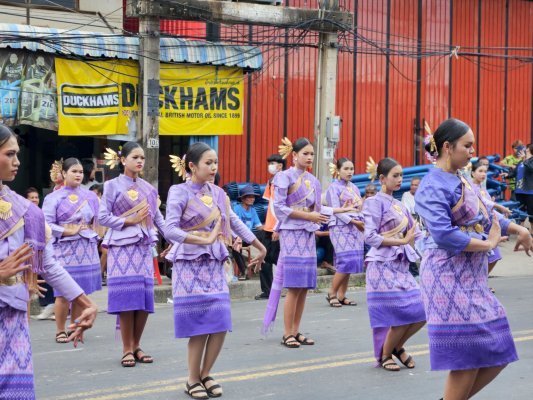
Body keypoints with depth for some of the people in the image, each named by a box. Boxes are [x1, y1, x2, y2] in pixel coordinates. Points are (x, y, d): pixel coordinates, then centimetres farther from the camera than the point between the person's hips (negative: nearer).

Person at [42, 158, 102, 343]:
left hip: (87, 250, 4)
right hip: (65, 249, -4)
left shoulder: (90, 196, 11)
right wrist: (70, 231, -13)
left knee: (81, 292, 5)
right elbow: (46, 225, -8)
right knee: (64, 293, -5)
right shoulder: (54, 198, 1)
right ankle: (60, 331, 6)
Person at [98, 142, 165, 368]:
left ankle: (136, 346, 12)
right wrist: (128, 221, -12)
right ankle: (127, 349, 1)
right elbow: (103, 217, -5)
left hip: (144, 246, 5)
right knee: (126, 296, -8)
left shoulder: (148, 189, 14)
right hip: (122, 246, -5)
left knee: (145, 298, 1)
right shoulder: (113, 186, 0)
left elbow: (158, 217, 15)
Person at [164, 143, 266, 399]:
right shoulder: (179, 192, -9)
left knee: (220, 325, 0)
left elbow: (235, 223, 17)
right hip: (190, 265, -5)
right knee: (199, 327, -5)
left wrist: (261, 248, 21)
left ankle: (205, 375, 17)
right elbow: (170, 230, -20)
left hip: (214, 264, 5)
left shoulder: (217, 193, 9)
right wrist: (205, 240, -25)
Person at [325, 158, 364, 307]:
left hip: (356, 228, 7)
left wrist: (362, 223, -3)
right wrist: (353, 221, -19)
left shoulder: (354, 188, 17)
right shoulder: (334, 188, -3)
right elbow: (336, 210, -11)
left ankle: (341, 296, 8)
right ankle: (332, 293, -2)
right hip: (340, 228, -7)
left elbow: (361, 208, 15)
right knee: (346, 261, -15)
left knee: (351, 262, 3)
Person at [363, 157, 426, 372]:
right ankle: (384, 356, 12)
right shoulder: (375, 203, -6)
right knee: (398, 316, -9)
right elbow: (370, 237, -17)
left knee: (420, 313, 0)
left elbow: (415, 235, 17)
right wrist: (402, 241, -17)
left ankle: (398, 346, 23)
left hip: (402, 266, 7)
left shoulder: (400, 206, 15)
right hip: (383, 266, -7)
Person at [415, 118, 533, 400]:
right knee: (467, 357, -6)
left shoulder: (460, 181, 13)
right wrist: (488, 244, -17)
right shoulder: (433, 187, -14)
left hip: (470, 277, 9)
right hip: (449, 279, -9)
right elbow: (443, 235, -25)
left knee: (496, 353, 9)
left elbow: (485, 217, 24)